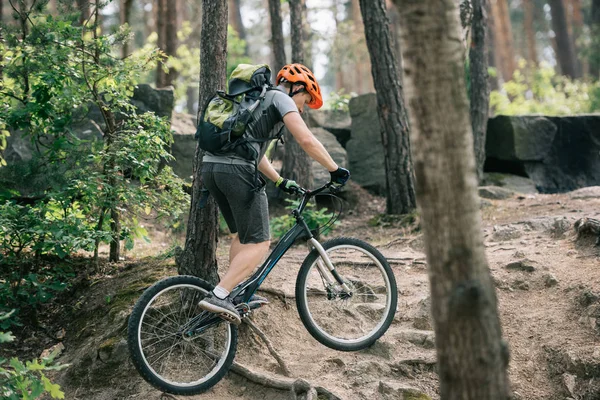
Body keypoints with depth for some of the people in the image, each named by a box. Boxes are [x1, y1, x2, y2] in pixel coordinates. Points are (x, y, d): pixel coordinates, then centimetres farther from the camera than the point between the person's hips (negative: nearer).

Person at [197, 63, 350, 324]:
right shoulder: (281, 98, 5)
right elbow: (307, 140, -9)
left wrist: (280, 181, 40)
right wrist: (335, 171, 0)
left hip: (210, 166, 9)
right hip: (237, 170, -9)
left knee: (244, 234, 23)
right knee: (259, 243, -3)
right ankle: (219, 296, -12)